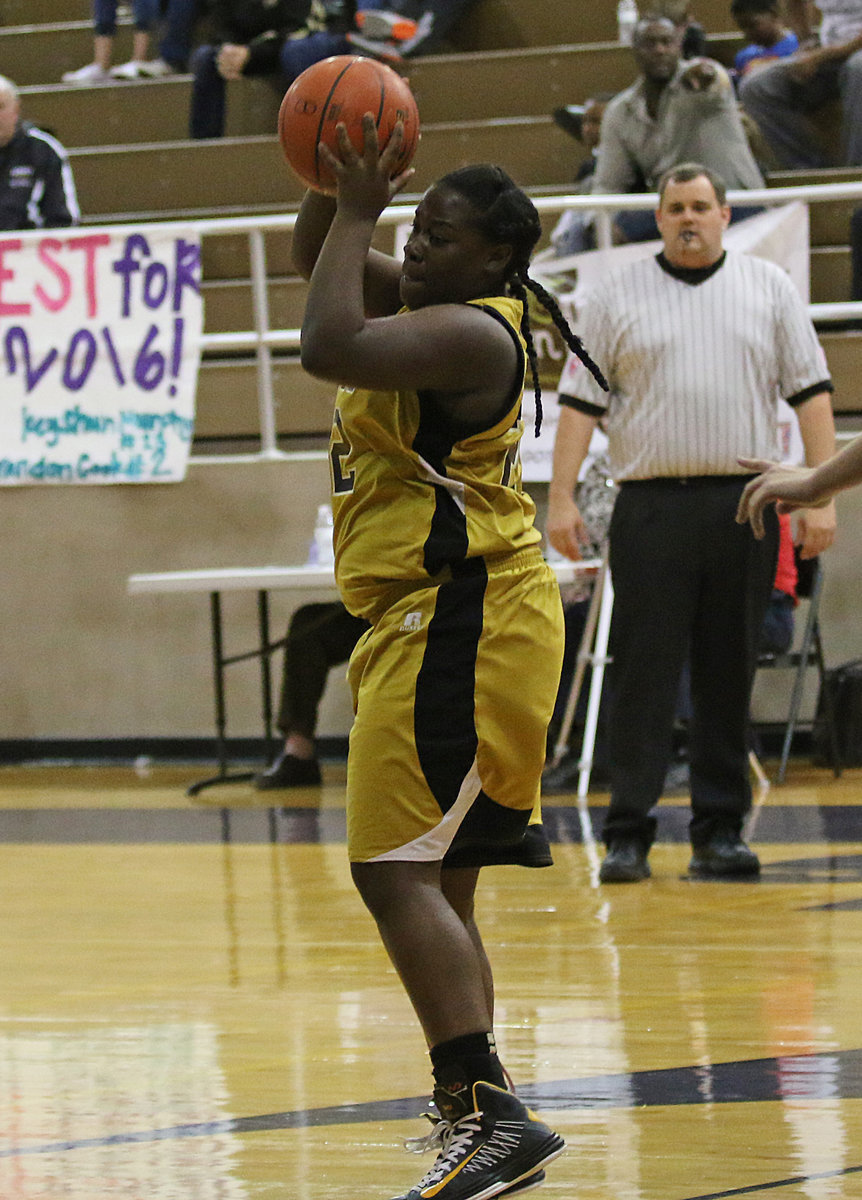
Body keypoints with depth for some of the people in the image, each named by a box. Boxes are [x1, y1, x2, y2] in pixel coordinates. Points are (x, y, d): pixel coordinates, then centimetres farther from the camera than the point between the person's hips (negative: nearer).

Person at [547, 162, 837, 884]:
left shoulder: (769, 289, 9)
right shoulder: (618, 297, 8)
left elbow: (811, 392, 7)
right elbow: (580, 401, 6)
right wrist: (561, 500, -3)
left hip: (744, 508, 1)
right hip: (650, 510, -1)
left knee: (730, 675, 4)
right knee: (643, 673, -4)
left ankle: (721, 831, 11)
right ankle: (628, 835, -3)